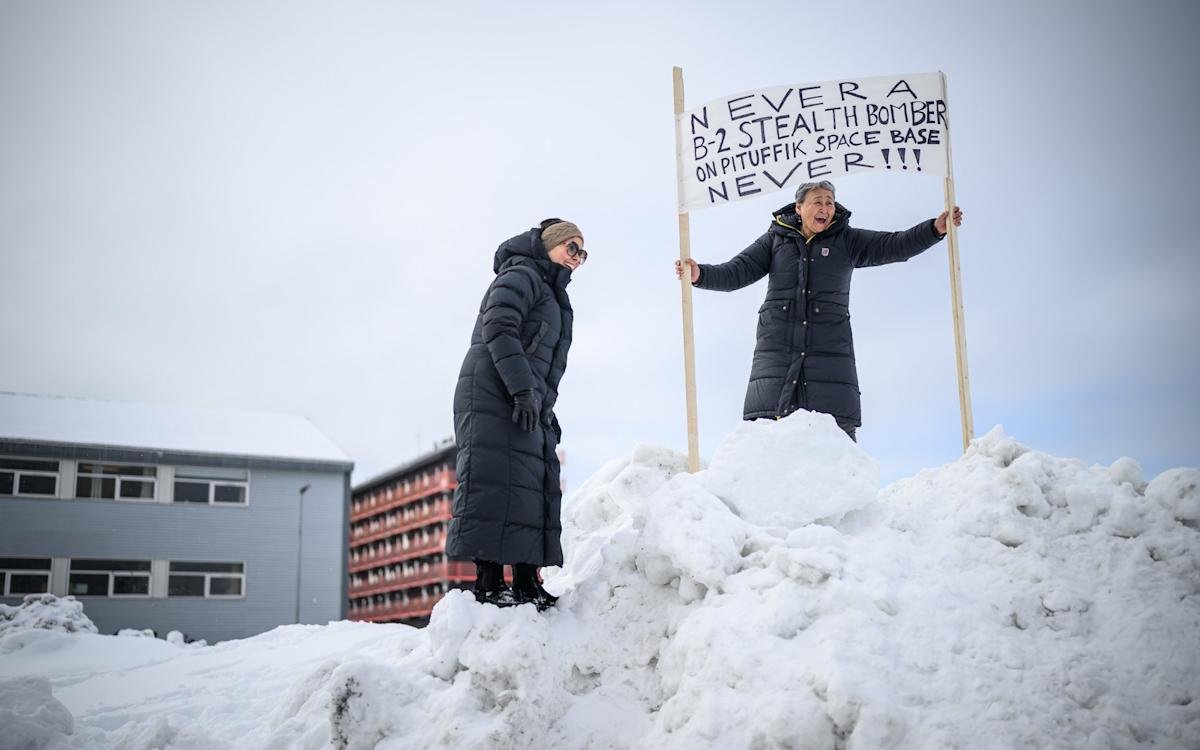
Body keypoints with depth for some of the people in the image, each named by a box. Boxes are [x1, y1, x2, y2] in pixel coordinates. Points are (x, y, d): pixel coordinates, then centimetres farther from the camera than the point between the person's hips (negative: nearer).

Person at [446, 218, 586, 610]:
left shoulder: (552, 297, 30)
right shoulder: (522, 274, 1)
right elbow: (498, 328, -15)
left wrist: (547, 412, 18)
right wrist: (522, 390, -22)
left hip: (528, 405, 10)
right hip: (494, 395, -10)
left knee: (535, 487, 4)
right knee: (496, 482, -15)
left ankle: (526, 584, 5)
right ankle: (489, 582, -18)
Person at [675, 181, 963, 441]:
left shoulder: (847, 241, 14)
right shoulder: (776, 239, 14)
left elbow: (895, 246, 7)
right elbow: (738, 271, 7)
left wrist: (936, 228, -8)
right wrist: (700, 274, -11)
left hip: (829, 347, 0)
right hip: (778, 345, 0)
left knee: (837, 431, -9)